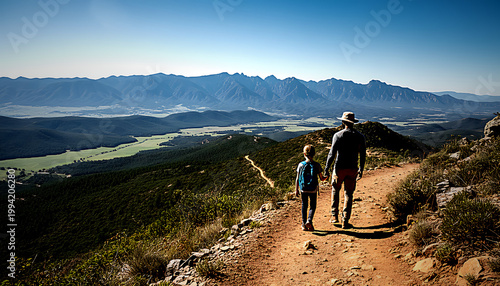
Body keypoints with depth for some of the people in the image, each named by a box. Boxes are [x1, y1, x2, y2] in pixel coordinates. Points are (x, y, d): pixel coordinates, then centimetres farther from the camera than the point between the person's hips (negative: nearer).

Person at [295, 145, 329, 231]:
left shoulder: (301, 165, -3)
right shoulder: (317, 165, -6)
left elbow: (297, 179, 1)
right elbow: (321, 178, 0)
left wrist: (296, 190, 10)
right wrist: (326, 177, 22)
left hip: (303, 189, 2)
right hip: (313, 190, -1)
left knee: (304, 206, 16)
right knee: (313, 206, 12)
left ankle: (304, 223, 16)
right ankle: (309, 220, -8)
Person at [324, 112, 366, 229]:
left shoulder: (338, 135, -9)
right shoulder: (360, 136, 1)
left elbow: (332, 153, -11)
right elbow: (363, 155, 5)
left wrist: (326, 168, -6)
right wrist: (361, 170, 15)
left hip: (339, 168, -2)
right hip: (352, 169, 2)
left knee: (335, 191, 17)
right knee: (348, 194, 8)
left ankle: (334, 216, 20)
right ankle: (345, 221, 7)